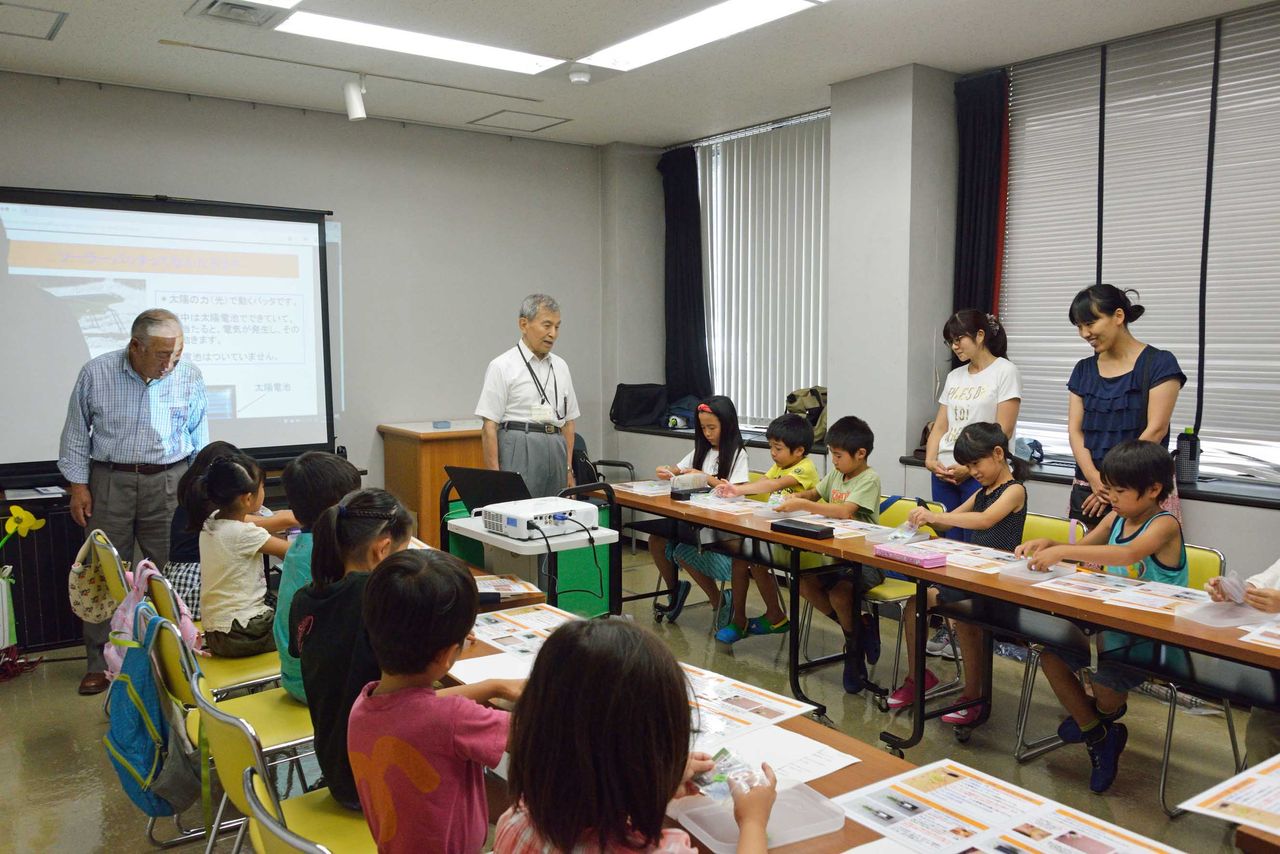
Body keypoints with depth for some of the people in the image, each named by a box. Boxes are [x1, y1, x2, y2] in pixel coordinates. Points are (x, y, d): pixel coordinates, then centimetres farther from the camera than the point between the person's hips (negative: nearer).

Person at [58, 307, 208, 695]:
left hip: (170, 482, 1)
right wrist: (78, 485, 1)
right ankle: (100, 664, 14)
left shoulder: (190, 377, -2)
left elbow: (199, 438, 8)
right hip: (110, 481, 0)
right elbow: (76, 434, 4)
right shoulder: (95, 373, -5)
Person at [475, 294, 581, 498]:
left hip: (556, 453, 6)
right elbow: (489, 426, -8)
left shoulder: (560, 367, 13)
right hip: (519, 452, -6)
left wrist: (569, 468, 11)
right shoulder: (502, 366, -4)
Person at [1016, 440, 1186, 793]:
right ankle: (1097, 734, 11)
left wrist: (1062, 551, -38)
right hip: (1112, 627, 8)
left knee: (1104, 682, -26)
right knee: (1050, 654, -8)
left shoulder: (1165, 525, -16)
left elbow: (1128, 554, -35)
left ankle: (1105, 712, 17)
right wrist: (1046, 545, -8)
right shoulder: (1116, 518, 7)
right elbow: (1082, 549, 15)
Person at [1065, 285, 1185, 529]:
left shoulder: (1159, 363, -3)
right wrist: (1094, 479, -11)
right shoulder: (1083, 370, 12)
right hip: (1087, 490, 4)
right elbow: (1075, 429, 5)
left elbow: (1155, 430, -10)